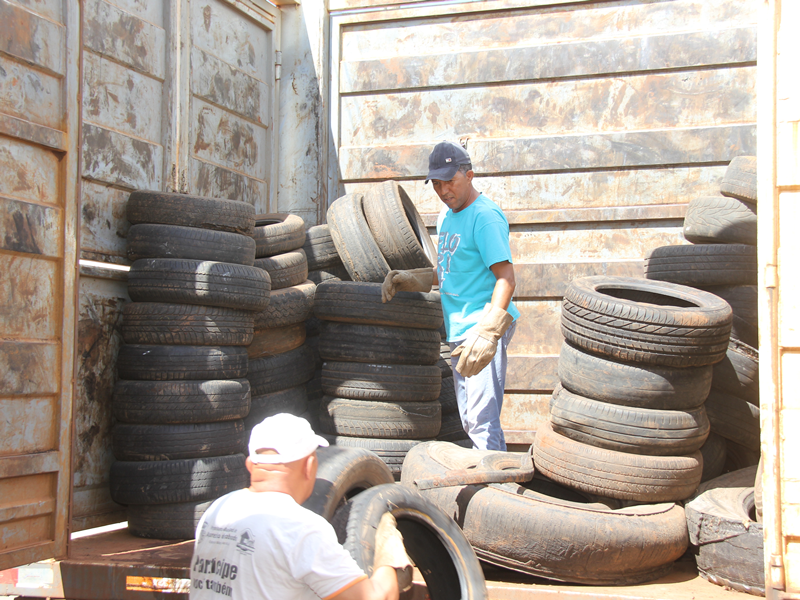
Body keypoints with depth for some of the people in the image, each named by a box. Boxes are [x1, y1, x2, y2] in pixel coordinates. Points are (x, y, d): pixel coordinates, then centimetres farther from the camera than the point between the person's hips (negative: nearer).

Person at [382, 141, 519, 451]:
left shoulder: (485, 216, -14)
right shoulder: (447, 215, 15)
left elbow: (506, 280, -21)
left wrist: (486, 333, -31)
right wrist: (408, 279, 11)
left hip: (483, 327, -10)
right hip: (459, 331, 10)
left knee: (482, 420, -12)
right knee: (469, 421, 15)